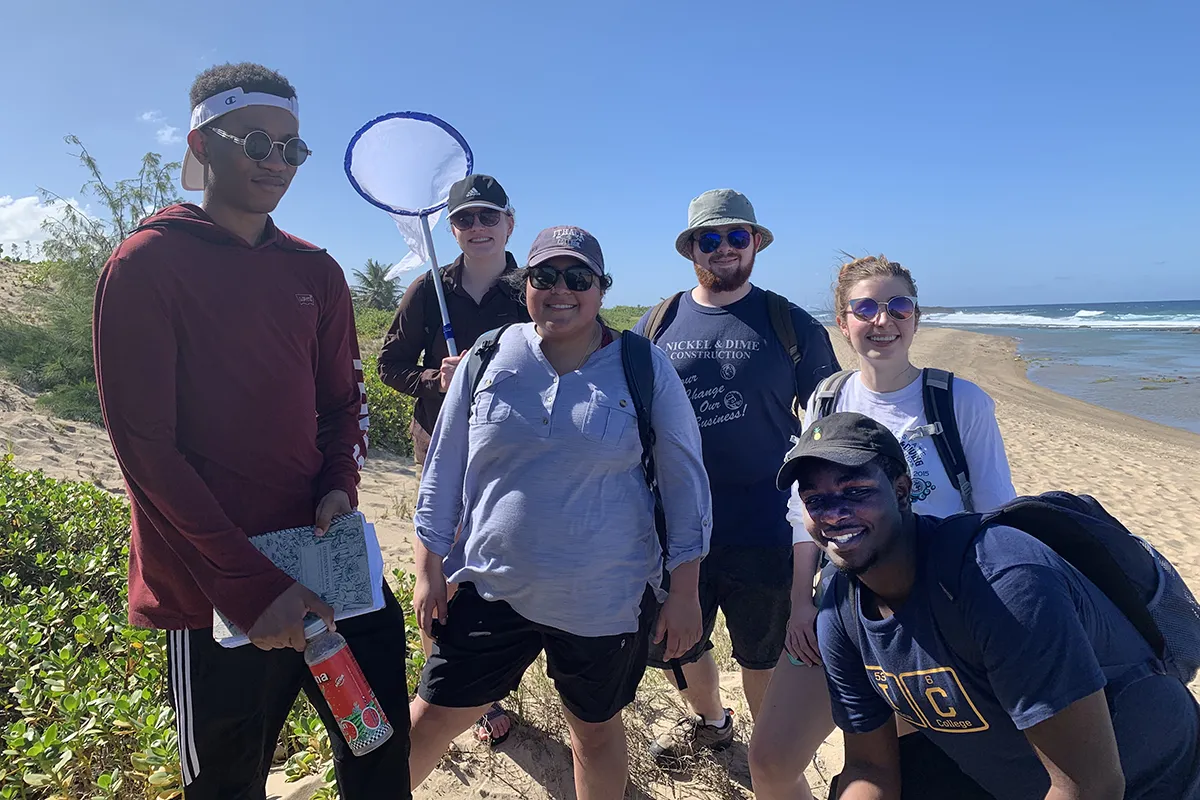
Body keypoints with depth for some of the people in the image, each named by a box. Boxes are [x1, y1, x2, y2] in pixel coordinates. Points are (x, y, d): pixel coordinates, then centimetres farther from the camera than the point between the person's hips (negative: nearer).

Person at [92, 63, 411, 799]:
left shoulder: (316, 272, 8)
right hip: (214, 593, -4)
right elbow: (145, 444, -12)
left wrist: (341, 486, -6)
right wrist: (248, 584, -17)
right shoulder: (146, 265, -8)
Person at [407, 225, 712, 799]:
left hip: (606, 597, -1)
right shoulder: (489, 360, -2)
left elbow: (685, 479, -2)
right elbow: (444, 468, 5)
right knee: (430, 719, 12)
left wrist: (684, 592, -2)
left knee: (596, 732, 18)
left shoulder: (645, 368, -6)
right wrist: (429, 570, 5)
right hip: (492, 589, 2)